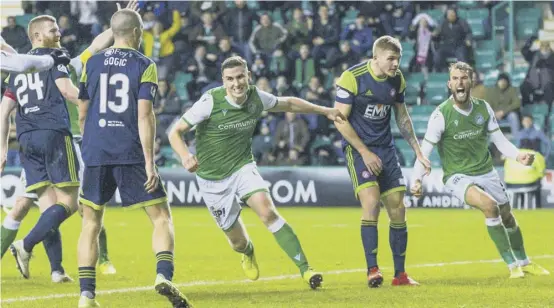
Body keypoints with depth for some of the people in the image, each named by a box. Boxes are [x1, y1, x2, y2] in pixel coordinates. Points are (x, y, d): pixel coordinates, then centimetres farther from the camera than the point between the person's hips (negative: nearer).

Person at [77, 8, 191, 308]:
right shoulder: (144, 66, -1)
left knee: (91, 224, 11)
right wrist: (149, 163, -11)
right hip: (131, 153, -3)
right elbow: (144, 116, -10)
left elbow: (82, 115, 14)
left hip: (95, 152, 3)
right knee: (161, 217, 6)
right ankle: (164, 275, -17)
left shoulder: (91, 64, 9)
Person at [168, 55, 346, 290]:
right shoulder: (210, 101, -22)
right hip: (212, 178, -2)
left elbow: (288, 104, 12)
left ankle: (304, 268, -24)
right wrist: (185, 156, -38)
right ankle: (247, 252, 47)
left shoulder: (256, 97, -10)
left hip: (242, 167, 2)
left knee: (268, 212, -25)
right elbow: (175, 132, -18)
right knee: (237, 241, 6)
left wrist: (324, 111, 14)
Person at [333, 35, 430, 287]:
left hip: (385, 147, 6)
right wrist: (365, 152, -16)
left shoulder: (396, 80, 3)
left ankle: (400, 274, 10)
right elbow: (340, 120, -13)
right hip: (357, 146, -6)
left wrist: (418, 151, 14)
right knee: (371, 200, -23)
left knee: (397, 209, 1)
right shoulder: (352, 78, -15)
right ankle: (372, 270, -18)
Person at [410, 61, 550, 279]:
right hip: (457, 176, -5)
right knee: (489, 205, -29)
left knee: (507, 217, 14)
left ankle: (524, 262, 42)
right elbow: (425, 150, -17)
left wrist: (518, 156, -18)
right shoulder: (441, 115, -17)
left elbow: (500, 140, 1)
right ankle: (512, 265, -18)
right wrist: (416, 179, -30)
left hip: (486, 172, 5)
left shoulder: (483, 108, -4)